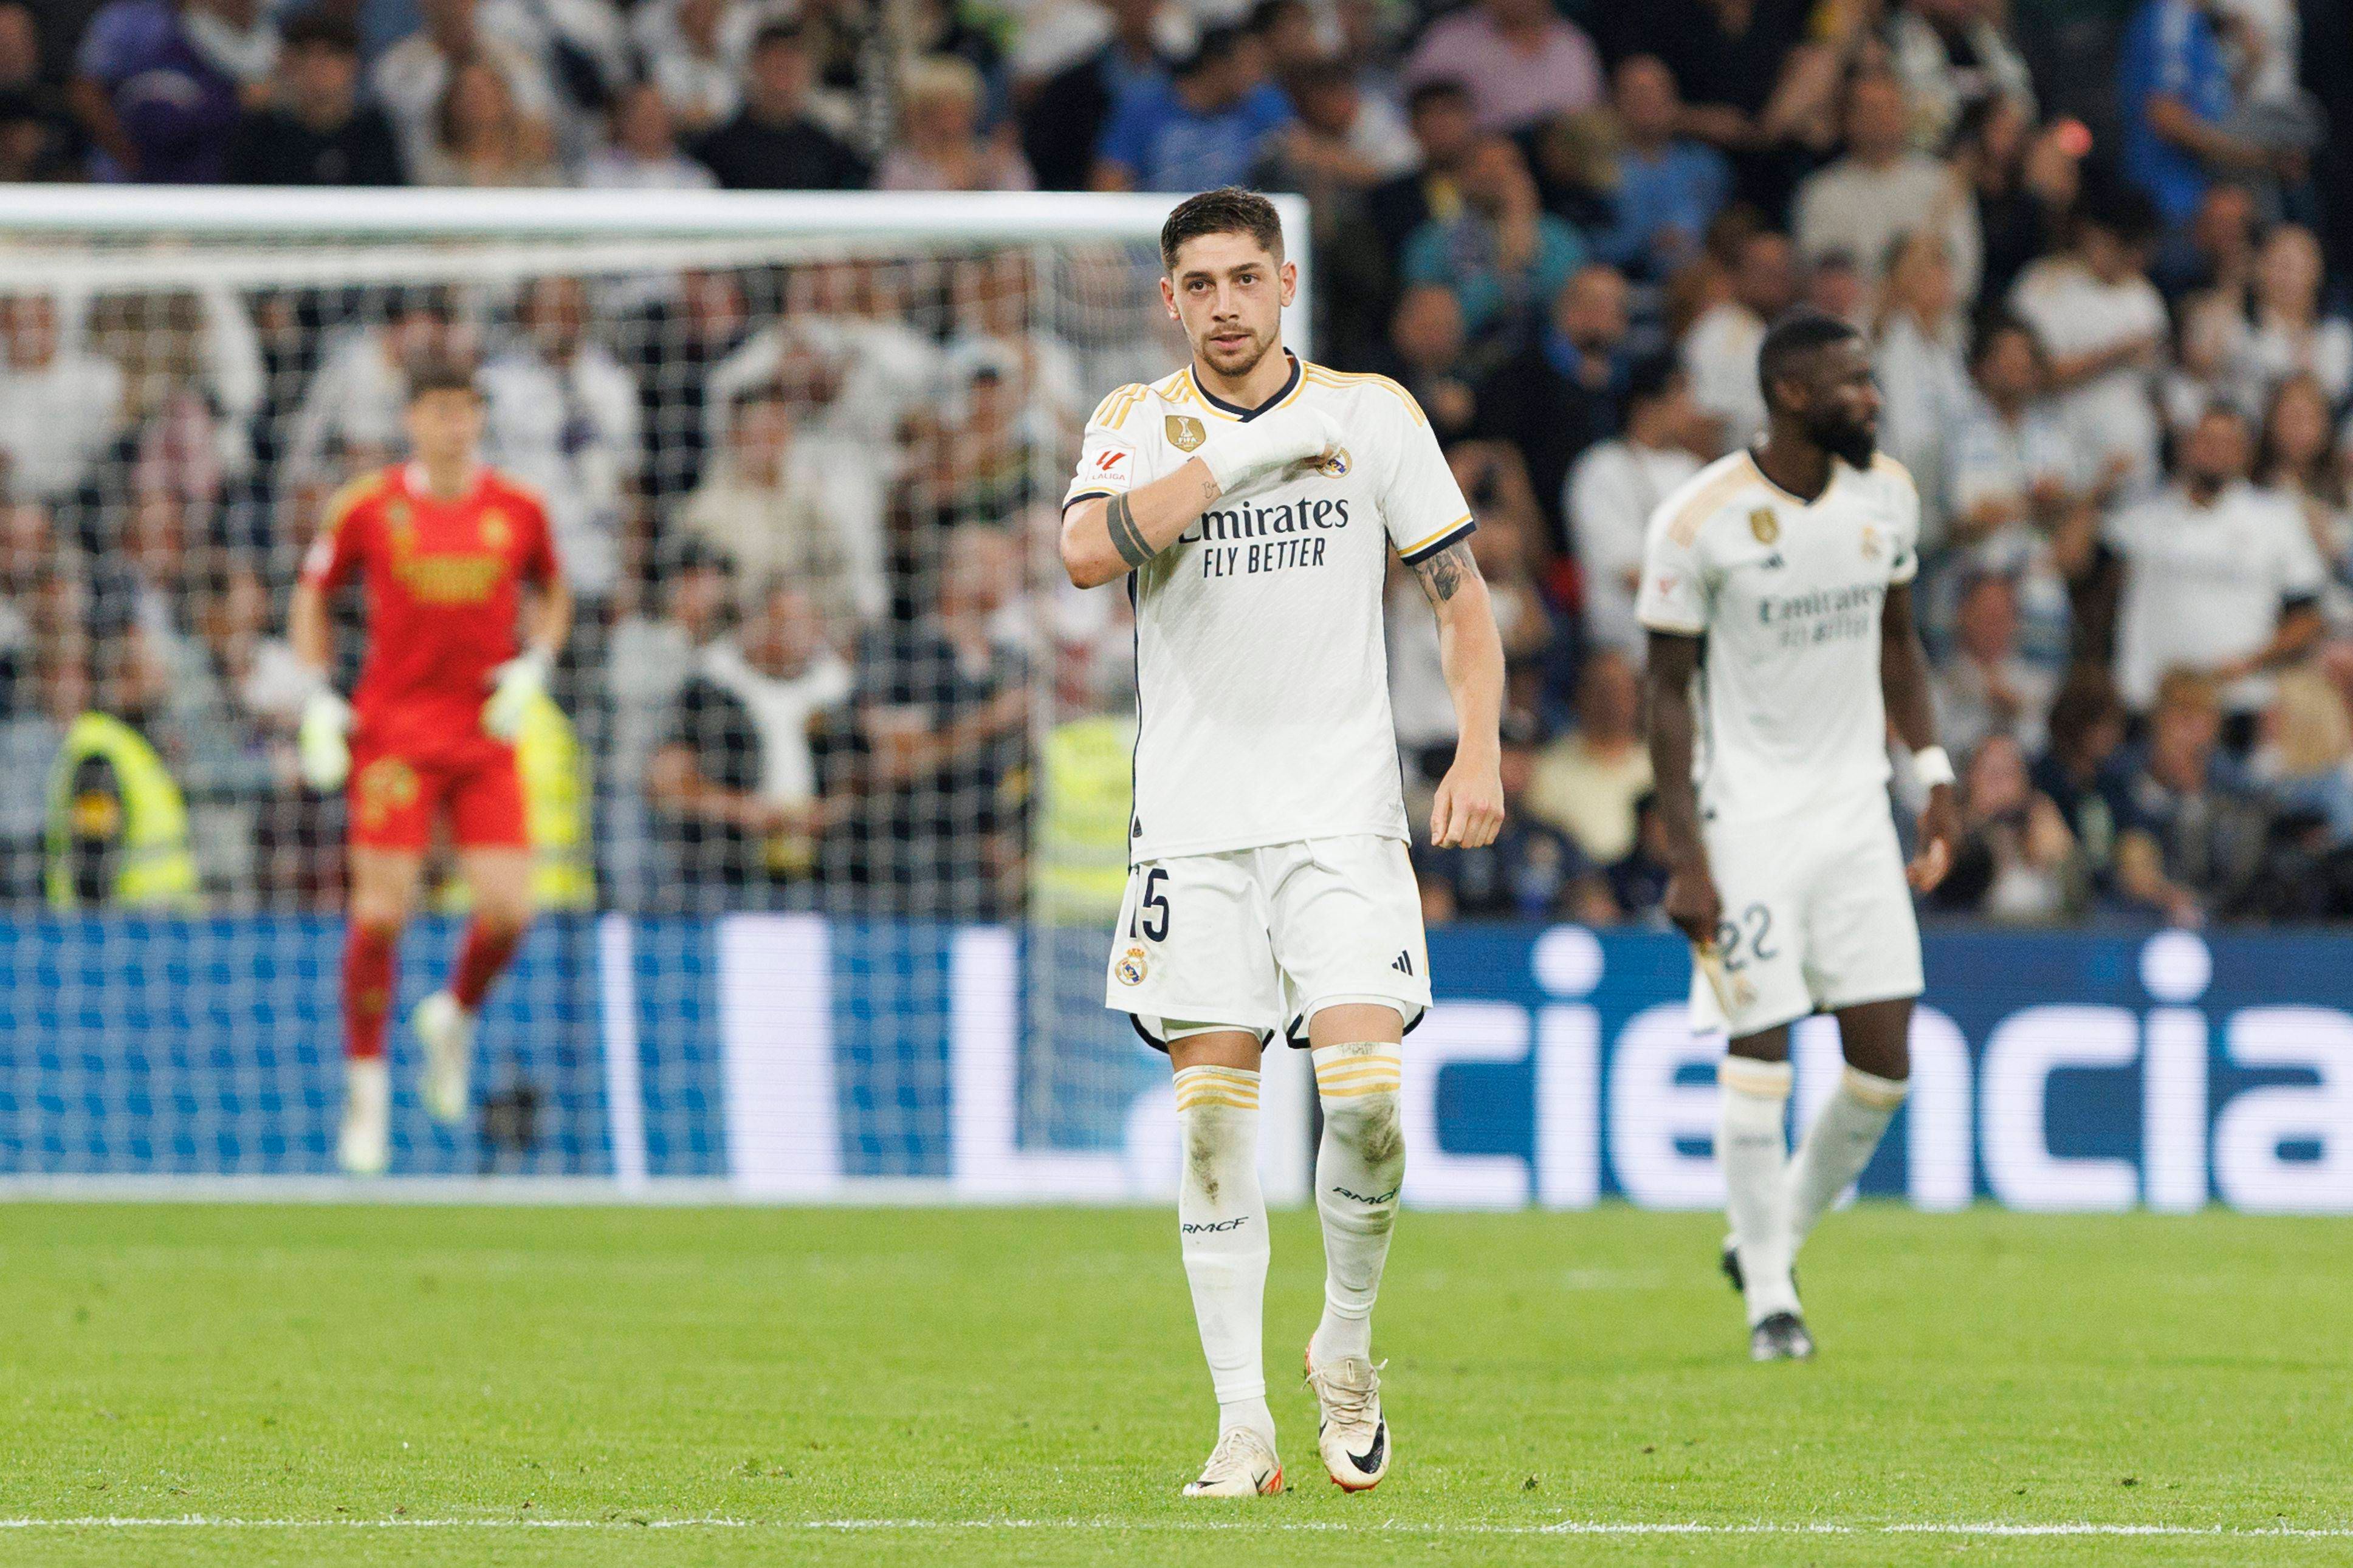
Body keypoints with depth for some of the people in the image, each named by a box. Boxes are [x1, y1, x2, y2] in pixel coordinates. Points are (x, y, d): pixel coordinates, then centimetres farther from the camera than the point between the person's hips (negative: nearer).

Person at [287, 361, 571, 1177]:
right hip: (394, 731, -2)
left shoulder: (518, 510, 4)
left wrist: (532, 670, 2)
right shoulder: (368, 507, -1)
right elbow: (312, 596, 12)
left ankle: (456, 1017, 22)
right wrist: (319, 702, 2)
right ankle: (365, 1086, 5)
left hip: (487, 733, 2)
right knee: (381, 909, -9)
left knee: (507, 909, -9)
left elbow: (552, 596, 20)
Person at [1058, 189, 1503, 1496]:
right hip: (1193, 821, 1)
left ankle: (1347, 1347, 10)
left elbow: (1461, 591, 8)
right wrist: (1245, 455, -17)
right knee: (1213, 1117, -3)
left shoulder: (1373, 412, 5)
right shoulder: (1141, 426, 4)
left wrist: (1481, 753, -4)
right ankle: (1244, 1422, 2)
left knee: (1365, 1092, -14)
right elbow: (1087, 550, -16)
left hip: (1342, 811, 0)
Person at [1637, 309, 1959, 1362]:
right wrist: (1688, 857, -12)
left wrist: (1933, 774, 9)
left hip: (1854, 806, 5)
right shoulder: (1699, 521, -13)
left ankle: (1777, 1239, 20)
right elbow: (1668, 692, -8)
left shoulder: (1886, 494, 3)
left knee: (1883, 1058, -1)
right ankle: (1768, 1296, 5)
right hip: (1747, 814, -5)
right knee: (1759, 1052, -6)